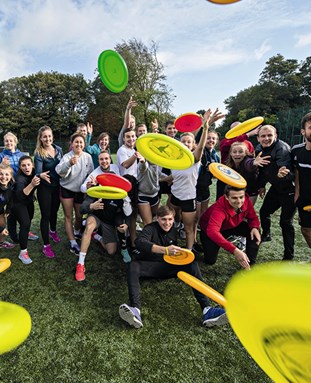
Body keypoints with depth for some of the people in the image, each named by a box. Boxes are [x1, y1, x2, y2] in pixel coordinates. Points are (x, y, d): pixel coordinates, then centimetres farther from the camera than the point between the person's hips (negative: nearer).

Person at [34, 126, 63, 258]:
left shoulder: (59, 149, -2)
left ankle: (53, 231, 48)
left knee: (54, 211, 21)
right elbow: (38, 171, -23)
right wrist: (41, 175, -43)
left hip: (57, 186, 4)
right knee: (46, 215, 1)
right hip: (45, 188, -4)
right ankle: (46, 245, 11)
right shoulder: (38, 153, -14)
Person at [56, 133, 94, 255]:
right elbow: (60, 171, -35)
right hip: (67, 190, -3)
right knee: (69, 217, 2)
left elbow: (91, 173, 5)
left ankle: (77, 233, 43)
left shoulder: (88, 157, -5)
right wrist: (69, 163, -53)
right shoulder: (67, 157, -17)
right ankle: (73, 244, 9)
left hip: (80, 190, 4)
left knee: (79, 216, 14)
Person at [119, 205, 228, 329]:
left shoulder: (174, 230, 8)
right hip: (150, 266, -3)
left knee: (192, 264, -21)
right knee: (132, 266, -34)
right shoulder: (151, 228, -10)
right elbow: (139, 242, -33)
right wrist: (165, 250, -45)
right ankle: (135, 310, -52)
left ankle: (207, 310, -34)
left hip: (168, 267, 4)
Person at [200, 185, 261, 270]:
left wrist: (255, 228, -34)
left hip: (232, 226, 5)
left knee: (254, 233, -18)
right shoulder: (219, 209, -43)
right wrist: (235, 250, -62)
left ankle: (249, 264, -3)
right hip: (209, 230, -4)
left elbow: (252, 217, -9)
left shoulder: (246, 200, -25)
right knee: (210, 260, -16)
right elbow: (212, 232, -56)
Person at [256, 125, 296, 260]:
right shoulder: (259, 149, -3)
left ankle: (288, 256, 6)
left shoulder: (282, 149, -27)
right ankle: (266, 235, 47)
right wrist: (261, 185, 12)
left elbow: (288, 171, -38)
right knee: (264, 211, 18)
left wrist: (283, 173, -59)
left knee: (285, 222, -8)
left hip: (289, 189, -7)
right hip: (276, 187, 8)